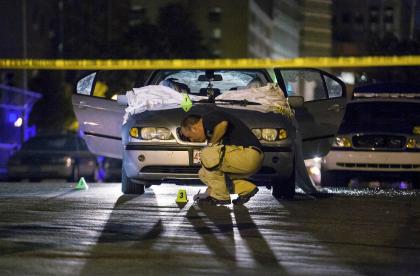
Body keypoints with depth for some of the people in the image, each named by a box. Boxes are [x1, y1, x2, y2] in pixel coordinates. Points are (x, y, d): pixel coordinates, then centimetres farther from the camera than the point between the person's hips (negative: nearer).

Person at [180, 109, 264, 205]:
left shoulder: (208, 118, -3)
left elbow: (223, 124, -29)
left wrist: (211, 144, -11)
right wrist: (208, 192, 33)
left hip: (249, 154, -10)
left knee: (207, 155, -16)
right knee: (204, 173, 14)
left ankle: (221, 196, -5)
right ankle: (246, 189, 10)